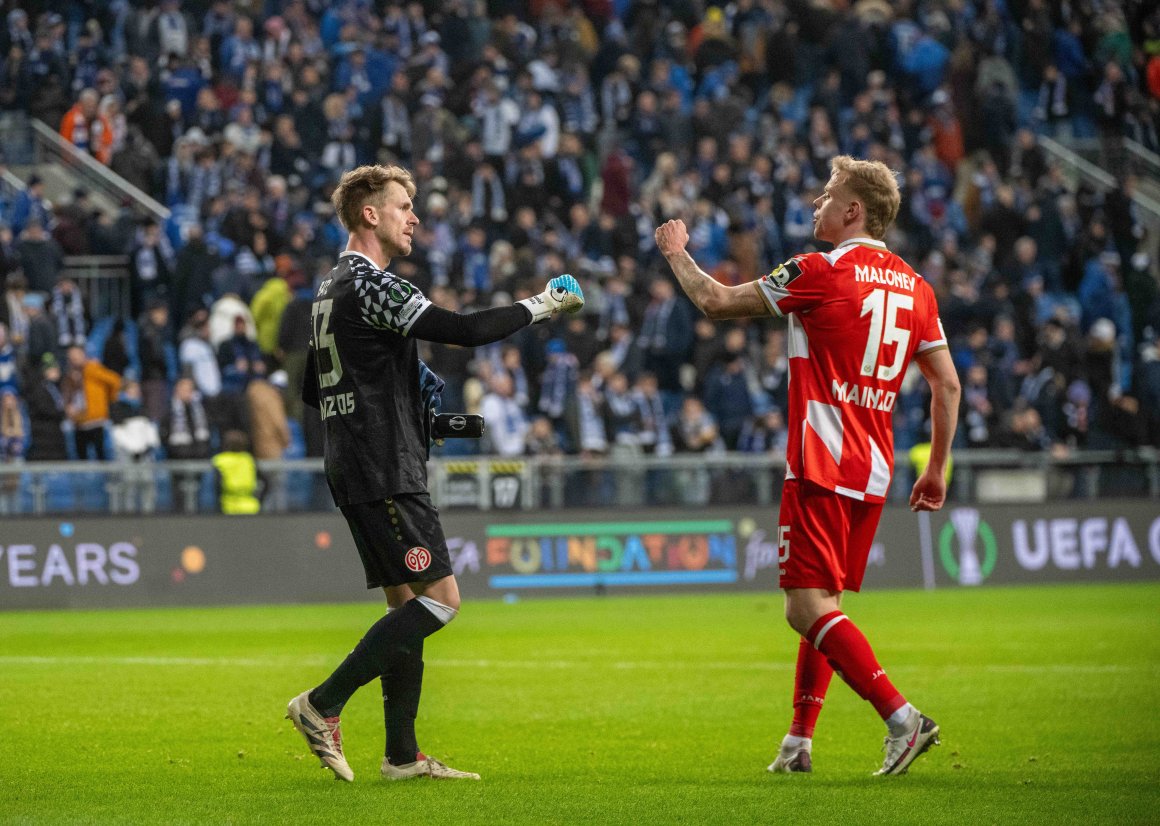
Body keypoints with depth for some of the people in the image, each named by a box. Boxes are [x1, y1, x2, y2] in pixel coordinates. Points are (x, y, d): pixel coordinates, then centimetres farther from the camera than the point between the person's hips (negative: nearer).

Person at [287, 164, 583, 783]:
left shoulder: (330, 289, 18)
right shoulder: (368, 284, -13)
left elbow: (312, 391, 25)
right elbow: (465, 331, -20)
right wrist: (539, 307, -8)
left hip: (353, 471, 10)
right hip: (385, 471, -10)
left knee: (408, 602, 10)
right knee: (439, 597, -11)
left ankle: (402, 755, 8)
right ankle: (322, 705, -12)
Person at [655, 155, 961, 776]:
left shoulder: (820, 272, -9)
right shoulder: (915, 287, 10)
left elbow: (716, 302, -2)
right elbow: (948, 384, 12)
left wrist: (677, 253, 16)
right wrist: (937, 470, 19)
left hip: (820, 468, -8)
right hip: (872, 475, 8)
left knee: (808, 606, -10)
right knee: (822, 604, 17)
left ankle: (901, 718, -22)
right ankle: (798, 743, 19)